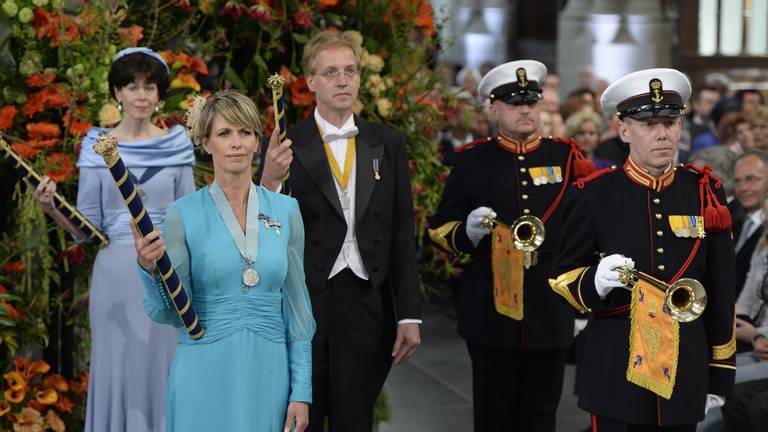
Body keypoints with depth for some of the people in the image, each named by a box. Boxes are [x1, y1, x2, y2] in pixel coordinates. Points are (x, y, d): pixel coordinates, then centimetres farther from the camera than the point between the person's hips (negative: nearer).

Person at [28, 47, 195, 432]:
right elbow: (88, 228, 1)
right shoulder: (97, 145, 2)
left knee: (164, 370, 4)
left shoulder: (176, 145, 5)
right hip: (116, 273, 0)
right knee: (116, 369, 3)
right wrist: (51, 207, -15)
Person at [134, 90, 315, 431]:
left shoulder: (285, 210, 4)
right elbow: (169, 313, -5)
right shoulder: (184, 214, -4)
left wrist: (301, 391, 2)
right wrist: (150, 269, -25)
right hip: (205, 373, -2)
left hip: (267, 374, 2)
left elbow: (295, 303, 6)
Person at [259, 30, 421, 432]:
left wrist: (409, 315, 3)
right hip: (303, 303, -2)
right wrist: (269, 181, -21)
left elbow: (403, 234, 7)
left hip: (366, 306, 2)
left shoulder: (388, 144, 7)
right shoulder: (286, 147, -1)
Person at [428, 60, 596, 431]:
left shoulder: (565, 157, 7)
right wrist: (468, 232, -14)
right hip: (491, 311, -1)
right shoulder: (472, 161, 3)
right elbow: (439, 230, 4)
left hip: (550, 311, 2)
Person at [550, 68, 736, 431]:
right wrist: (596, 281, -22)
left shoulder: (704, 193, 4)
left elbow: (720, 291, 7)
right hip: (616, 372, -2)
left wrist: (720, 373, 8)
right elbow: (562, 280, 1)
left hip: (686, 370, 2)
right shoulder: (592, 196, -3)